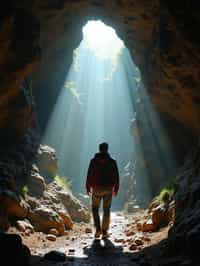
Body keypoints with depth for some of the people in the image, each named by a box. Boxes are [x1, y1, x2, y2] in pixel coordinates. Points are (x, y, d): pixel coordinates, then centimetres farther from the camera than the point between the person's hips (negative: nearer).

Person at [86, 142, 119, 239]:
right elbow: (116, 176, 3)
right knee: (106, 210, 9)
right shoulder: (112, 161, 1)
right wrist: (116, 189, 10)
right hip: (108, 189, 1)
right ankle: (104, 232, 9)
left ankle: (98, 229, -3)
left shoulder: (94, 161, -2)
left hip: (97, 188, -1)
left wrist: (88, 187, 4)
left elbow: (89, 175, -3)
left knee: (95, 208, 12)